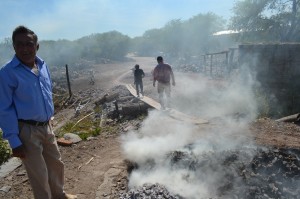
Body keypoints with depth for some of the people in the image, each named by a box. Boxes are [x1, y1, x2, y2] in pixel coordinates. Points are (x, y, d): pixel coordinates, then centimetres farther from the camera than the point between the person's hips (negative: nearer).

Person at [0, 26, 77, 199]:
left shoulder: (43, 66, 1)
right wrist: (14, 141, -15)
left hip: (46, 126, 7)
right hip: (27, 131, -6)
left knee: (57, 164, 22)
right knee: (39, 174, 8)